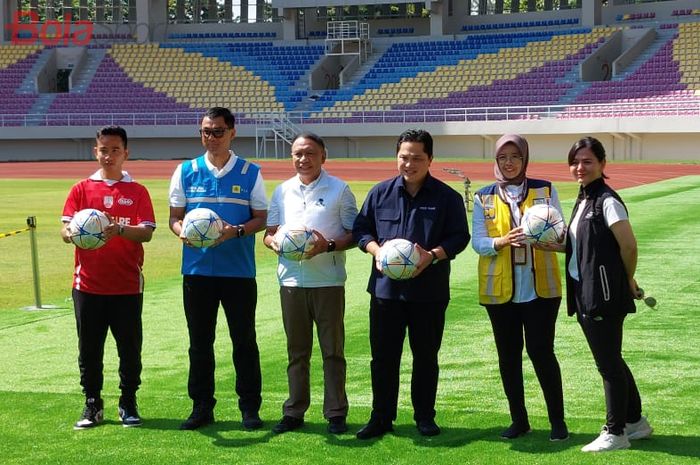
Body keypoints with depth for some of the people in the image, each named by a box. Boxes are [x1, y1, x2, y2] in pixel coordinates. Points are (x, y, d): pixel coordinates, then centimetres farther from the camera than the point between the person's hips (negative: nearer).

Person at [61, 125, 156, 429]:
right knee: (89, 348, 5)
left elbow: (147, 232, -6)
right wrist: (73, 233, -22)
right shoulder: (81, 190, 8)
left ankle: (128, 404, 16)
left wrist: (119, 229, -25)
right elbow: (65, 229, 1)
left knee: (130, 347, 3)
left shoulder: (137, 192, 5)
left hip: (127, 285, -1)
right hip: (88, 284, 1)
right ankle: (93, 405, 16)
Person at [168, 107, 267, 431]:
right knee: (200, 342, 8)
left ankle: (250, 407, 11)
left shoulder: (250, 173, 2)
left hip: (239, 270, -2)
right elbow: (174, 216, 9)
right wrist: (182, 231, -14)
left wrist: (236, 231, -17)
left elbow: (261, 219, 2)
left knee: (244, 340, 3)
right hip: (197, 269, 2)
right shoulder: (185, 172, 7)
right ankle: (201, 407, 16)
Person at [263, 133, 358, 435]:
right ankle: (294, 412, 16)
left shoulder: (339, 190, 0)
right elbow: (269, 232, 15)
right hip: (291, 281, 4)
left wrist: (328, 245, -18)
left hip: (328, 282, -4)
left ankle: (336, 414, 7)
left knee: (332, 350, 1)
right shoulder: (283, 191, 12)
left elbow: (354, 235, -1)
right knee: (296, 351, 10)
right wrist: (274, 242, -8)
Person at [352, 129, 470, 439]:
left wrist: (433, 255, -17)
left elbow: (459, 236, -1)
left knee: (426, 357, 8)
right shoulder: (381, 193, 6)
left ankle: (424, 418, 20)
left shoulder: (446, 197, 0)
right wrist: (375, 250, -10)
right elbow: (361, 228, 10)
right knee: (383, 356, 5)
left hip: (429, 291, -1)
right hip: (385, 288, 2)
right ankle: (381, 418, 15)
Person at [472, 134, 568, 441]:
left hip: (540, 287, -2)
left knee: (541, 352, -3)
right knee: (508, 356, 8)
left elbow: (561, 237, -3)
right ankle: (519, 420, 19)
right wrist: (504, 241, -22)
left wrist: (548, 239, -26)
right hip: (500, 290, 2)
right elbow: (478, 242, -2)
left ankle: (557, 420, 9)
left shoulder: (545, 191, 3)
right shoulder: (484, 197, 5)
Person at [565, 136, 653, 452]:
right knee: (610, 361, 17)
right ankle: (635, 422, 29)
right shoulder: (584, 200, 12)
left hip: (605, 296, -9)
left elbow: (629, 246, -15)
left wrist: (628, 282, -3)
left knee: (608, 364, -1)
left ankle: (615, 433, 8)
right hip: (585, 294, 9)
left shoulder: (607, 201, -15)